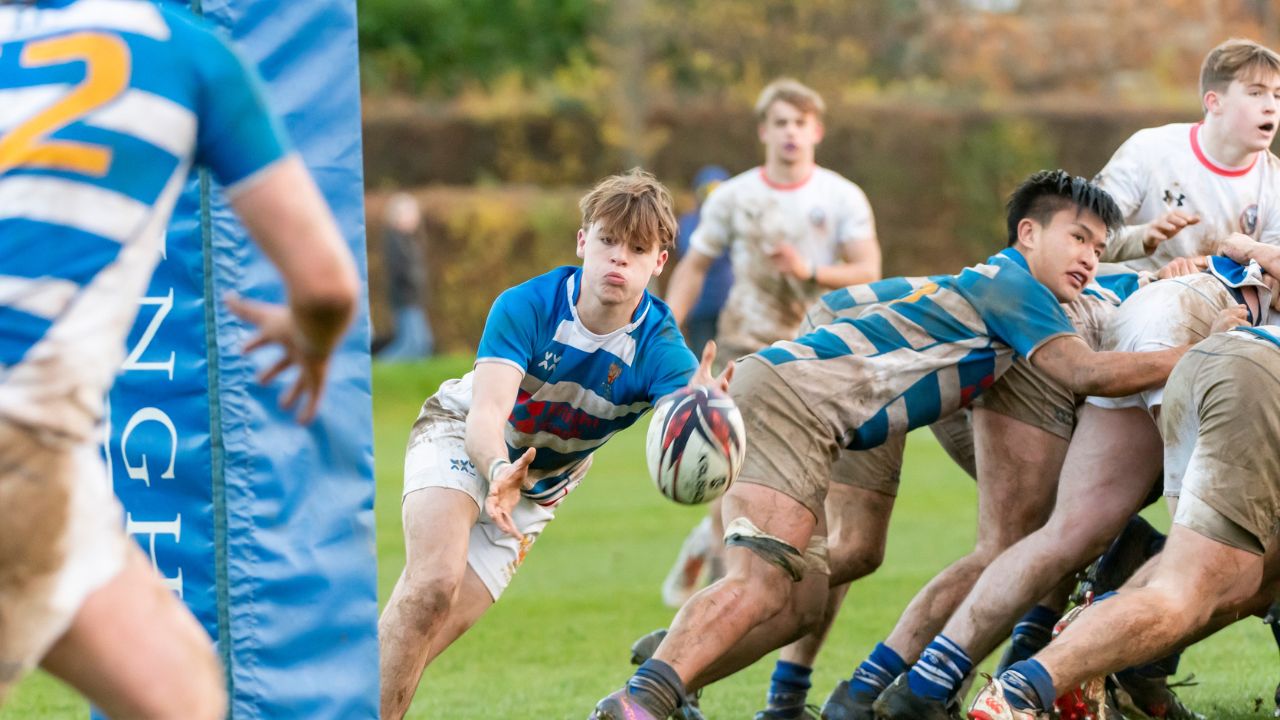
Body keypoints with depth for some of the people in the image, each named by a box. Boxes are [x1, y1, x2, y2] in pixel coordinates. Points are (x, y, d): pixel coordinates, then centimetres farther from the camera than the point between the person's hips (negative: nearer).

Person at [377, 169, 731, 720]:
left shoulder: (659, 348, -26)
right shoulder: (526, 307, -30)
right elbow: (486, 414, -39)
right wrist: (500, 470, -61)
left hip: (540, 484, 3)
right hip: (457, 436, -3)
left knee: (444, 625, -7)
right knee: (434, 583, -29)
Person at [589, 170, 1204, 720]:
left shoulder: (994, 286, 25)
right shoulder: (1010, 282, -4)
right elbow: (1086, 373, -15)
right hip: (787, 394, -10)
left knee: (798, 605, 5)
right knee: (762, 582, -25)